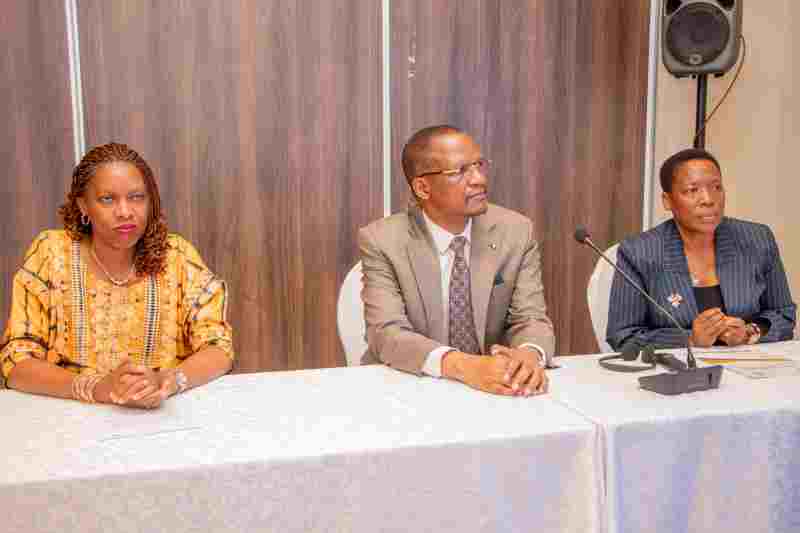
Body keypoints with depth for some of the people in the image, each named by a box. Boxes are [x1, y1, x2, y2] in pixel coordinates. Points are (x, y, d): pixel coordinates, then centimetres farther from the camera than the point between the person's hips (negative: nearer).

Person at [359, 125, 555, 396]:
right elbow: (387, 334, -19)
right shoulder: (382, 241, -10)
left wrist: (530, 354, -28)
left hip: (491, 389, 3)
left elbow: (531, 320, -5)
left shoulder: (516, 231, -2)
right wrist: (465, 366, -33)